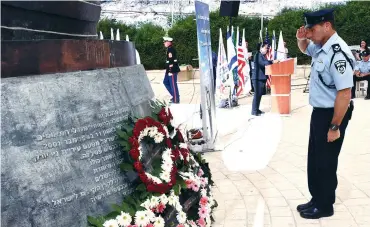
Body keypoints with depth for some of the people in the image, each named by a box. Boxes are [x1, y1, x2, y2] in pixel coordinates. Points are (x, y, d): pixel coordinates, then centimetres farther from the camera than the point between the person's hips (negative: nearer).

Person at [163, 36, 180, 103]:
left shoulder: (171, 50, -17)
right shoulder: (169, 49, 15)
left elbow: (171, 61, -22)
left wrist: (170, 71, -23)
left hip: (172, 70, -11)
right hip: (170, 70, 11)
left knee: (173, 85, -3)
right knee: (165, 82, 18)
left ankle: (176, 100, 5)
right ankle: (175, 95, 24)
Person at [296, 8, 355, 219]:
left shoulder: (338, 53, -25)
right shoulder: (320, 46, 3)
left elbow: (344, 93, -27)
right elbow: (305, 48, 28)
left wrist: (335, 127, -23)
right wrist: (301, 39, 4)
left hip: (333, 113, -9)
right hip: (319, 111, 10)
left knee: (325, 162, 5)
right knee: (314, 160, 19)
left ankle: (324, 206, 23)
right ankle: (317, 199, 35)